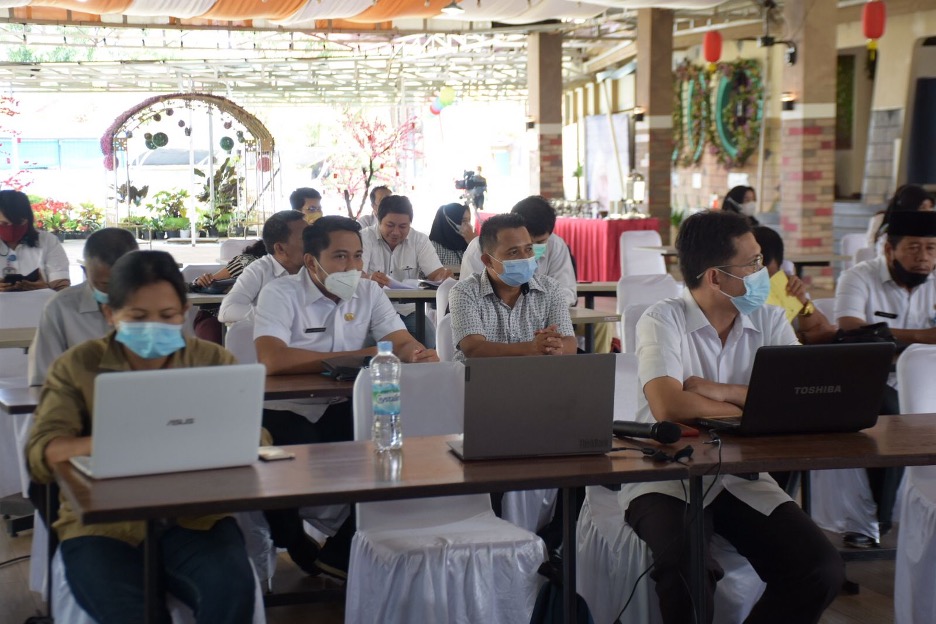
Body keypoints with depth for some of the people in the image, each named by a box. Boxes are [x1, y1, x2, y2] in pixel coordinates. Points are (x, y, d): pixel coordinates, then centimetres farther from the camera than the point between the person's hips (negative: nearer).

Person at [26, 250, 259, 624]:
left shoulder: (213, 361, 11)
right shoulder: (77, 367, 8)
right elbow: (41, 454, -3)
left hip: (194, 516, 2)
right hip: (102, 522, -1)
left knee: (232, 591, -28)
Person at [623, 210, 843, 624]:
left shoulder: (770, 322, 5)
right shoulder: (663, 321, -9)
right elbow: (668, 406, -25)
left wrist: (720, 391, -17)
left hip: (743, 480, 4)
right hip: (667, 479, -4)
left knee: (823, 571, -17)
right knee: (688, 571, -34)